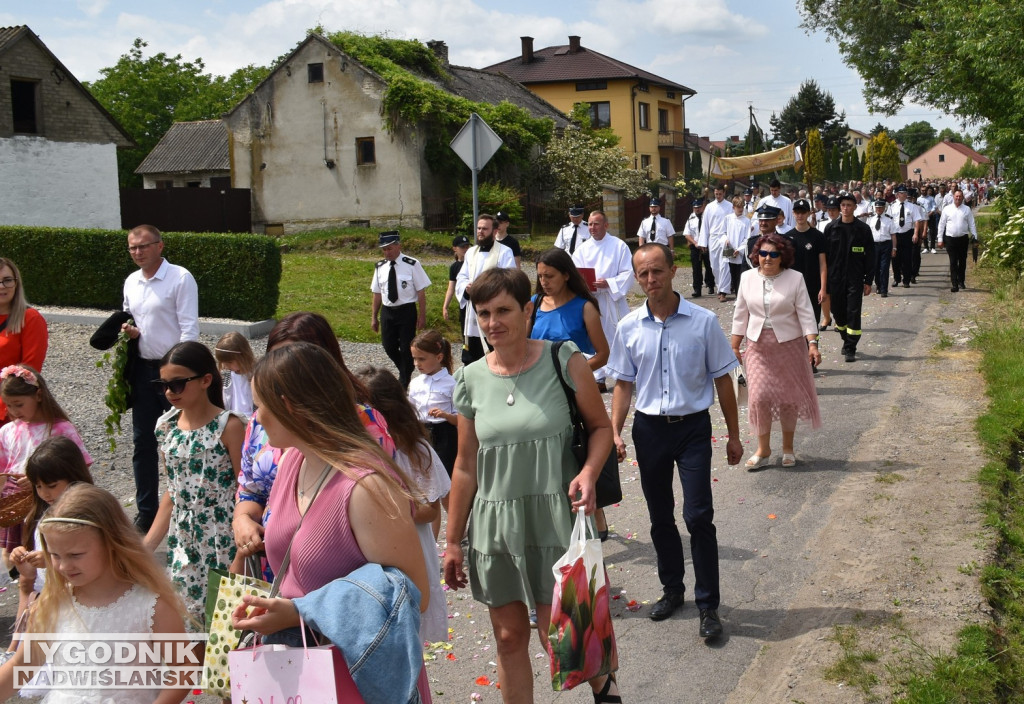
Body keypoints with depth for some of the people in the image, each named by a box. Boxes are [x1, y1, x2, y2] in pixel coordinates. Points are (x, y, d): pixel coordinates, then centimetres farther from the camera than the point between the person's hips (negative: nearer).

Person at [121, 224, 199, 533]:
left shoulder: (180, 278, -10)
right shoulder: (131, 282, 11)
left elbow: (189, 328, -13)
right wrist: (128, 330, 0)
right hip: (142, 368, 7)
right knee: (143, 442, 11)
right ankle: (147, 512, 22)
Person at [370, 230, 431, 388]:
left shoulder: (412, 265, -12)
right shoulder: (380, 267, 3)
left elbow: (421, 292, -9)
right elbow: (377, 293, 9)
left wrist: (422, 316, -10)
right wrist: (374, 317, 12)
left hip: (407, 311, -4)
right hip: (387, 311, 4)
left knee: (406, 348, 3)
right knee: (389, 347, 9)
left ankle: (404, 382, 22)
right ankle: (405, 371, 37)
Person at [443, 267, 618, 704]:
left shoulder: (564, 362, -6)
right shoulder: (471, 380, 3)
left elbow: (601, 427, 3)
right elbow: (466, 466, 8)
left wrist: (588, 473, -18)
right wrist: (453, 541, 10)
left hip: (555, 520, -3)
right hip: (494, 523, 3)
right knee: (509, 637, 11)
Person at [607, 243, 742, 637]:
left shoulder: (703, 321, -6)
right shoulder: (629, 328, 0)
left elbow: (722, 379, 0)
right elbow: (623, 384, 7)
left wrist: (734, 435, 2)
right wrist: (615, 432, -4)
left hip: (692, 427, -3)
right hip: (649, 428, 3)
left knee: (698, 516, -8)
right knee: (660, 516, 13)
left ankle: (708, 605, 4)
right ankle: (672, 590, 30)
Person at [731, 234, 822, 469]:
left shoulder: (795, 278, -5)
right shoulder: (748, 278, 3)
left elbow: (806, 313, -6)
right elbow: (740, 315, 8)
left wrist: (812, 344, -15)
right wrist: (735, 346, 7)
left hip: (789, 345, -1)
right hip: (758, 346, 2)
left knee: (788, 397, 6)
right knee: (759, 397, -6)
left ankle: (788, 448, 23)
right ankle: (763, 449, 8)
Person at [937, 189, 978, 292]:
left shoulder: (967, 209, 4)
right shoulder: (947, 209, 3)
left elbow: (971, 224, 7)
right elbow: (941, 224, 5)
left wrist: (975, 237, 1)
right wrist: (940, 239, 2)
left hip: (963, 238, 1)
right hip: (950, 238, -1)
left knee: (962, 261, 11)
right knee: (953, 262, -4)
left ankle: (961, 281, 26)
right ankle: (954, 284, -7)